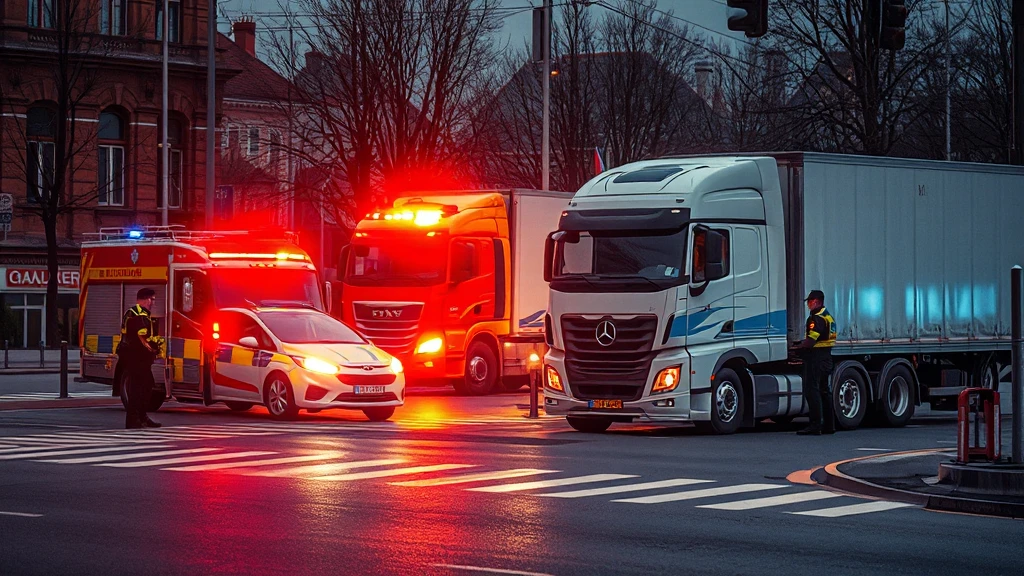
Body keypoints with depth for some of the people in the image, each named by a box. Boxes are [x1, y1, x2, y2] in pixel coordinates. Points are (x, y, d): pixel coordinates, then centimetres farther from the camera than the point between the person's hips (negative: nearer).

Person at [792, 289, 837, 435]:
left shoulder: (816, 318, -16)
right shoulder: (828, 316, 17)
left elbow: (811, 340, -23)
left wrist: (798, 347, -7)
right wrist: (803, 344, 16)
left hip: (815, 357, -10)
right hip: (827, 356, 10)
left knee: (812, 390, -8)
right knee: (825, 390, 14)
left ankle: (815, 425, -12)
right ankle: (829, 425, 17)